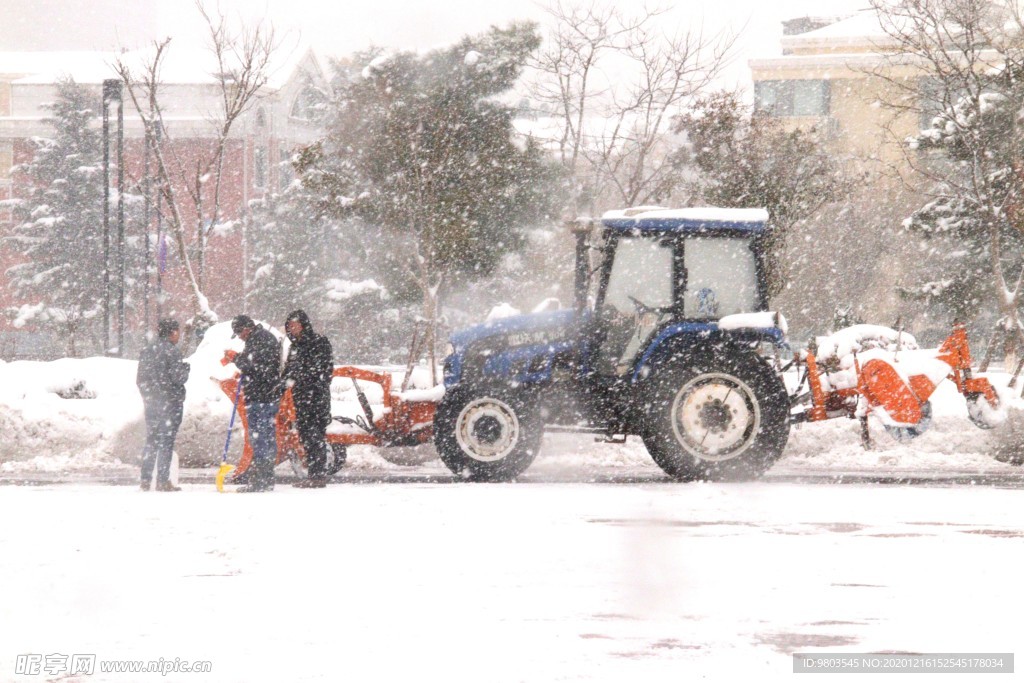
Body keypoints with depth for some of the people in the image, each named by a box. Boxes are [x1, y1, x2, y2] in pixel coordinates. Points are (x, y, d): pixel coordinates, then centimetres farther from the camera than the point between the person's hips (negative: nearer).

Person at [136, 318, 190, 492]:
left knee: (151, 441, 12)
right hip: (170, 403, -6)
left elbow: (140, 379, 12)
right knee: (166, 442, -3)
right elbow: (178, 377, -16)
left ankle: (145, 479, 10)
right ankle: (163, 481, -5)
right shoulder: (172, 351, -13)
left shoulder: (146, 351, 9)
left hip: (151, 404, 6)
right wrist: (186, 368, 3)